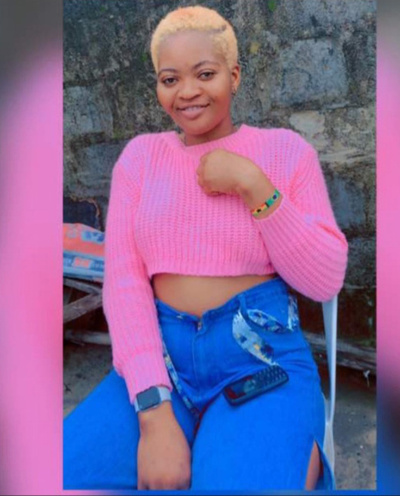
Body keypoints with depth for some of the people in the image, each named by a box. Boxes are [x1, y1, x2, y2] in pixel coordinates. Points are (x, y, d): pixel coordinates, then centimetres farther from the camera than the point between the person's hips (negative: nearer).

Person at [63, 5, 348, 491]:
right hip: (162, 357, 2)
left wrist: (254, 186, -14)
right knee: (71, 471, -18)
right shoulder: (140, 155, 6)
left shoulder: (286, 150, 2)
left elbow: (325, 280, -2)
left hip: (263, 356, -1)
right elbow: (122, 278, -3)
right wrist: (154, 412, -15)